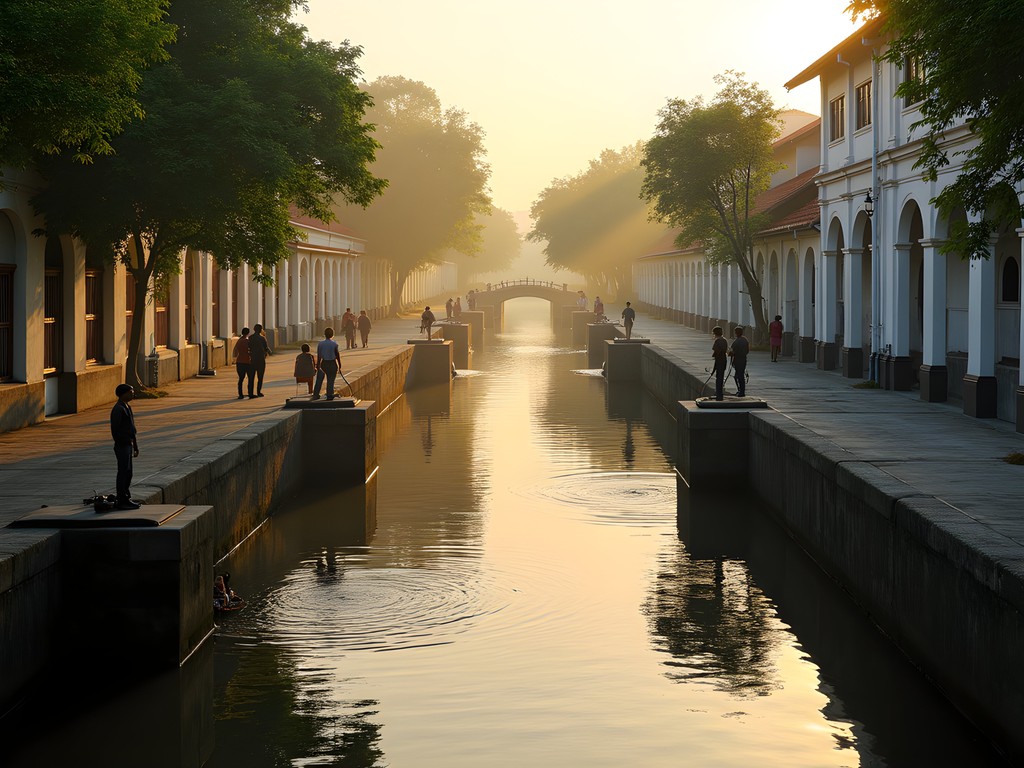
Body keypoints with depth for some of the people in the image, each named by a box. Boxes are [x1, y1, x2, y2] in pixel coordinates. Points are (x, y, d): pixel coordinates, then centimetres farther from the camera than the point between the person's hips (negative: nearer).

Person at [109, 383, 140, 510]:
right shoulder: (118, 409, -16)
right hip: (123, 446, -10)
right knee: (123, 473, -6)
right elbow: (115, 429, -19)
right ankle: (122, 501, -2)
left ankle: (127, 498, 22)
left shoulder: (127, 407, 15)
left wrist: (135, 446, 19)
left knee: (127, 473, 14)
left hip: (129, 445, 10)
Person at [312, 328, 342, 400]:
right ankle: (329, 395, 9)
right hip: (332, 364, -1)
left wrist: (317, 366, 4)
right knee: (330, 380, 6)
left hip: (323, 363, 1)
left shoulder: (320, 344, -4)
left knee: (319, 380, 9)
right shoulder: (334, 344, -7)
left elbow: (318, 356, -2)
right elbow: (337, 355, -3)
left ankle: (315, 395, 10)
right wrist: (339, 366, 6)